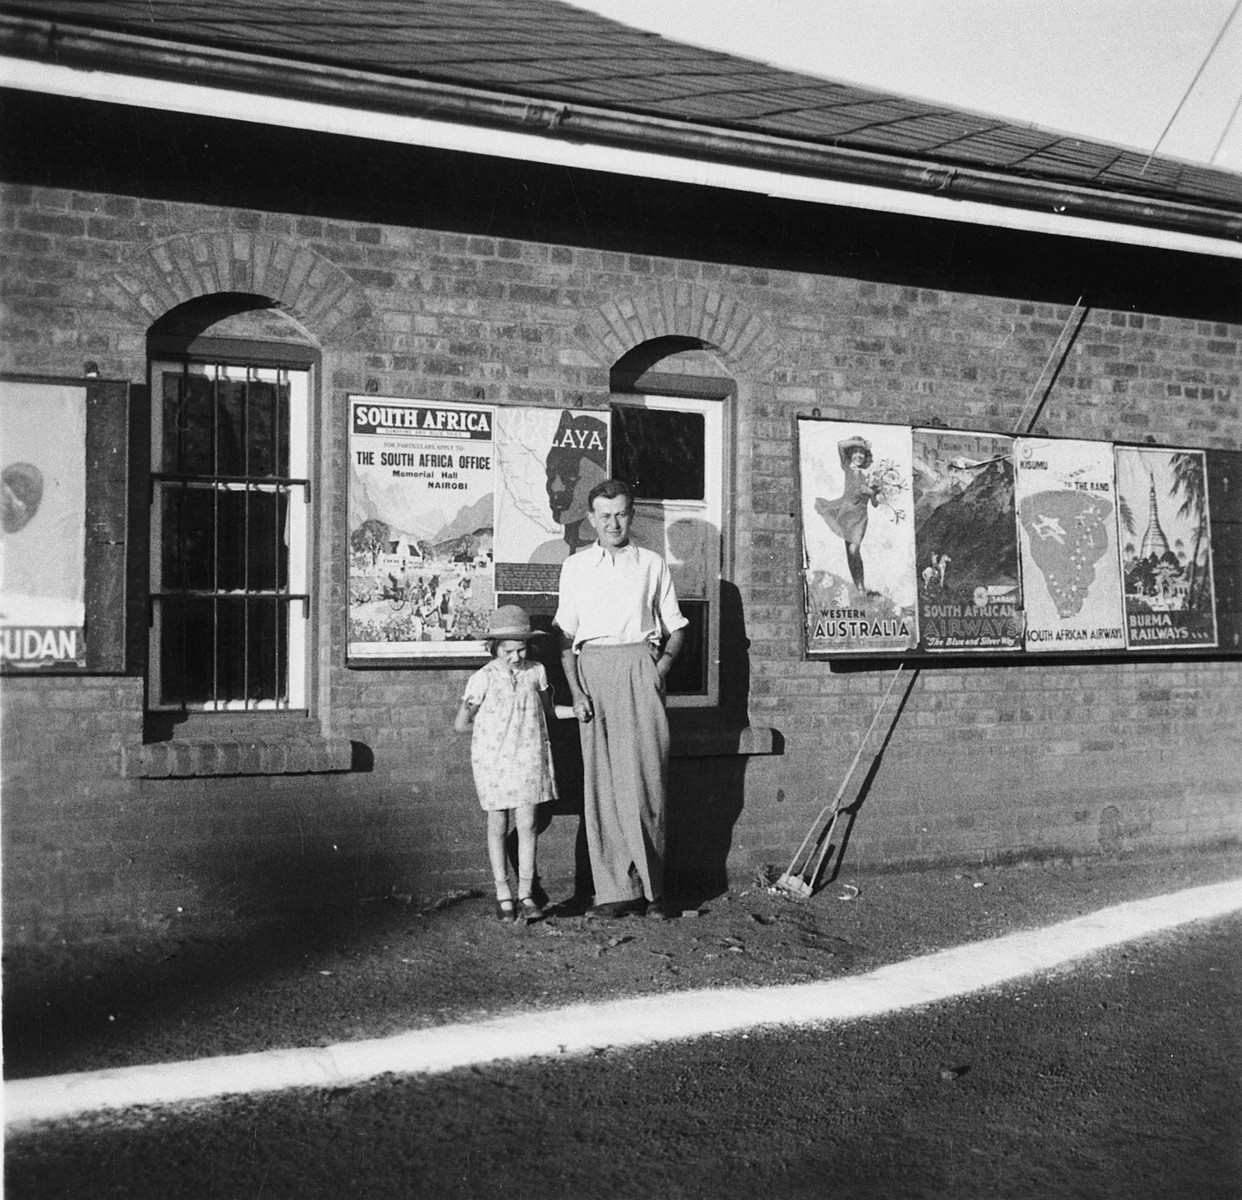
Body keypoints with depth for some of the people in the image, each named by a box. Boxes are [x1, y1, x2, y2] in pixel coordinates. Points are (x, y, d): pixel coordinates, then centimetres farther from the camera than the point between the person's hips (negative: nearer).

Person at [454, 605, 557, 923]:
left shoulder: (536, 672, 1)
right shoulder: (482, 679, -8)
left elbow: (547, 710, 19)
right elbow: (460, 724, -2)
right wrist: (493, 725, 3)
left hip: (528, 756, 2)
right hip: (493, 757, -1)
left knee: (527, 823, -3)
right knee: (498, 825, 6)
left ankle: (526, 892, 4)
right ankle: (503, 894, 15)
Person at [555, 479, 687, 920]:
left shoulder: (653, 565, 12)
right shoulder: (575, 567, 13)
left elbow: (675, 629, 14)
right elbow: (566, 636, 10)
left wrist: (661, 666, -3)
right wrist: (575, 690, -1)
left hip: (640, 670, -1)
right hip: (592, 672, 1)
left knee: (645, 780, -4)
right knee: (601, 783, -1)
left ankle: (651, 888, 4)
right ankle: (616, 890, 3)